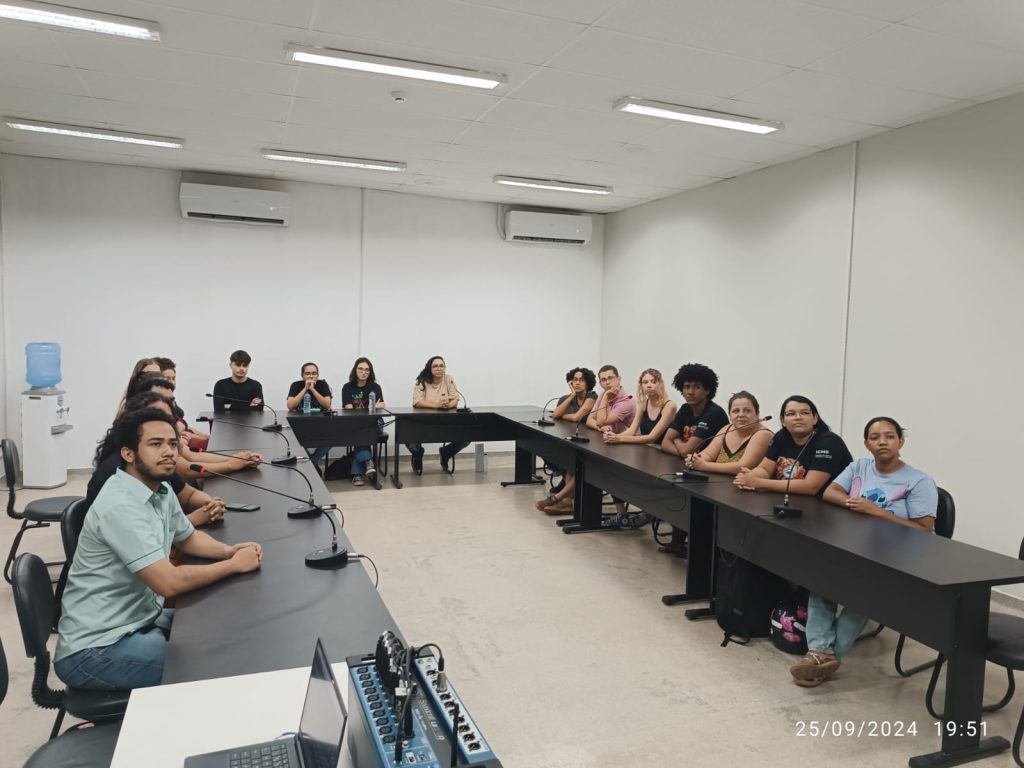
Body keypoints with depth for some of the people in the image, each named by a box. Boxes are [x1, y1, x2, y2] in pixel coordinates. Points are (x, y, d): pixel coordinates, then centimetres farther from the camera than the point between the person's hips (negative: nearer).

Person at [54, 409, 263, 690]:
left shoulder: (161, 490, 2)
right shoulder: (120, 506, -26)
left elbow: (188, 538, 19)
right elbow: (169, 582, -29)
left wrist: (229, 550, -2)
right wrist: (234, 564, -16)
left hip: (141, 620, 9)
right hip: (95, 648, -9)